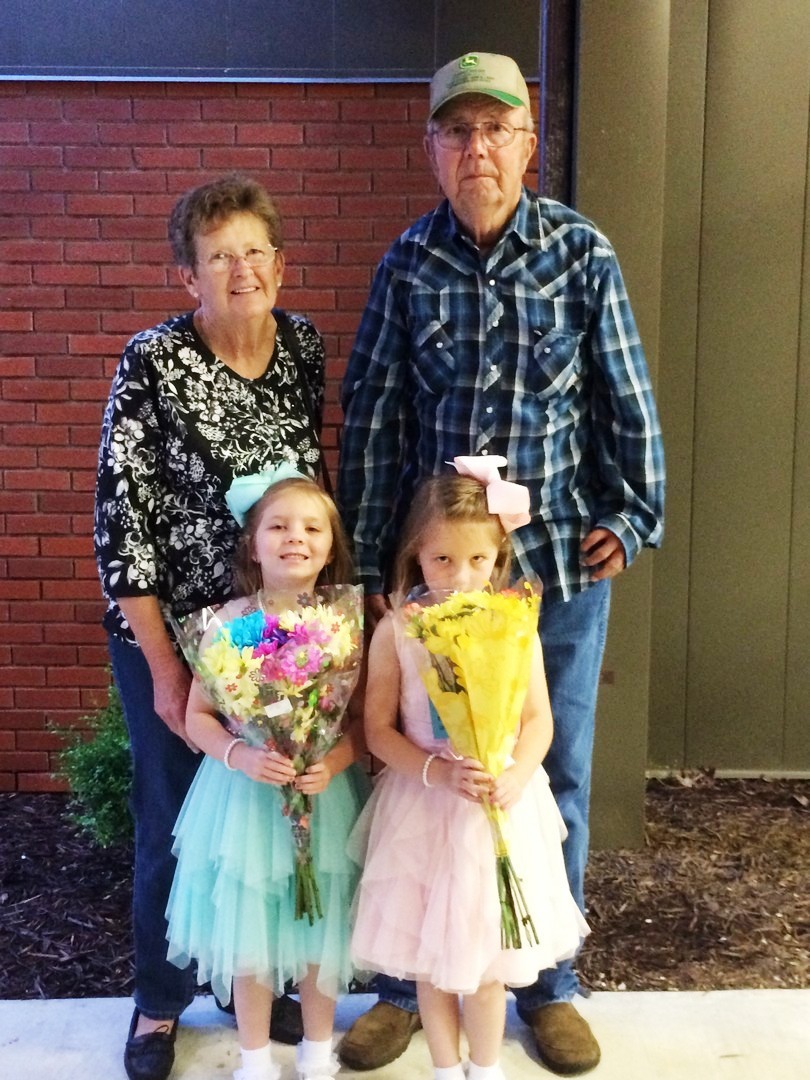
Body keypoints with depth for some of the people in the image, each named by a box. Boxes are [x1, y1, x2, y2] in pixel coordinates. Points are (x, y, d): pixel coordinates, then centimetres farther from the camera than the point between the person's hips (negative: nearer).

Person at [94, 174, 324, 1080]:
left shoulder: (306, 347, -2)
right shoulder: (151, 363, -15)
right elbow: (121, 519, -14)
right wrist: (165, 667, -14)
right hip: (173, 634, -4)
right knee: (174, 820, 11)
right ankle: (160, 1000, 37)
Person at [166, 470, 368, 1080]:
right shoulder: (230, 621, -8)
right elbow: (198, 716, -4)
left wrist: (337, 760, -20)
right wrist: (241, 756, -21)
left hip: (325, 794, 1)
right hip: (246, 793, 0)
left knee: (320, 930, 14)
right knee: (248, 935, 11)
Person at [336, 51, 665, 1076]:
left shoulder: (582, 252, -4)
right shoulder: (409, 261, -2)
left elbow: (627, 399, 2)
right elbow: (371, 417, -1)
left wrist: (635, 515, 3)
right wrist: (364, 564, -2)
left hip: (562, 563, 0)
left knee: (556, 774, 11)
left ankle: (548, 984, 32)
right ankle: (406, 983, 29)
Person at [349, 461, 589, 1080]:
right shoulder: (395, 632, -9)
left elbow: (538, 719, -3)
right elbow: (379, 730, -7)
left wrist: (515, 778, -21)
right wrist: (438, 772, -21)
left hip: (502, 806, 1)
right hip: (423, 805, 0)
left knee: (487, 947, 13)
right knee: (428, 947, 13)